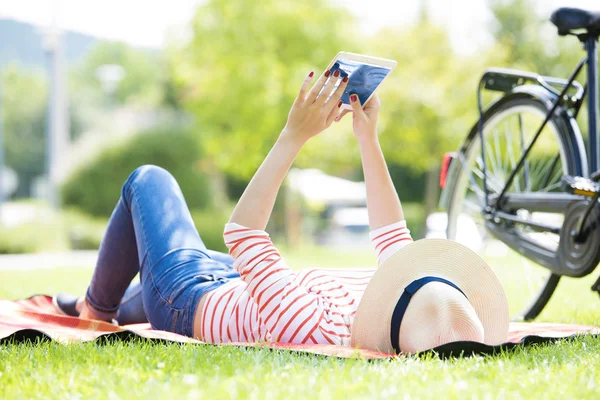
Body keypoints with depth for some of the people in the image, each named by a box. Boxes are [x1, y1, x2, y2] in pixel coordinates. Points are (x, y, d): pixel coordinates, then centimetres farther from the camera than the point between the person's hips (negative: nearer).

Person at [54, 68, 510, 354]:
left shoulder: (310, 328, -49)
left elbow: (242, 231, -34)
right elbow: (393, 235, -13)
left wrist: (294, 136, -30)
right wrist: (368, 139, -9)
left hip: (189, 298, -6)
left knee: (148, 179, 16)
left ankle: (98, 307, 35)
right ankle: (121, 310, 61)